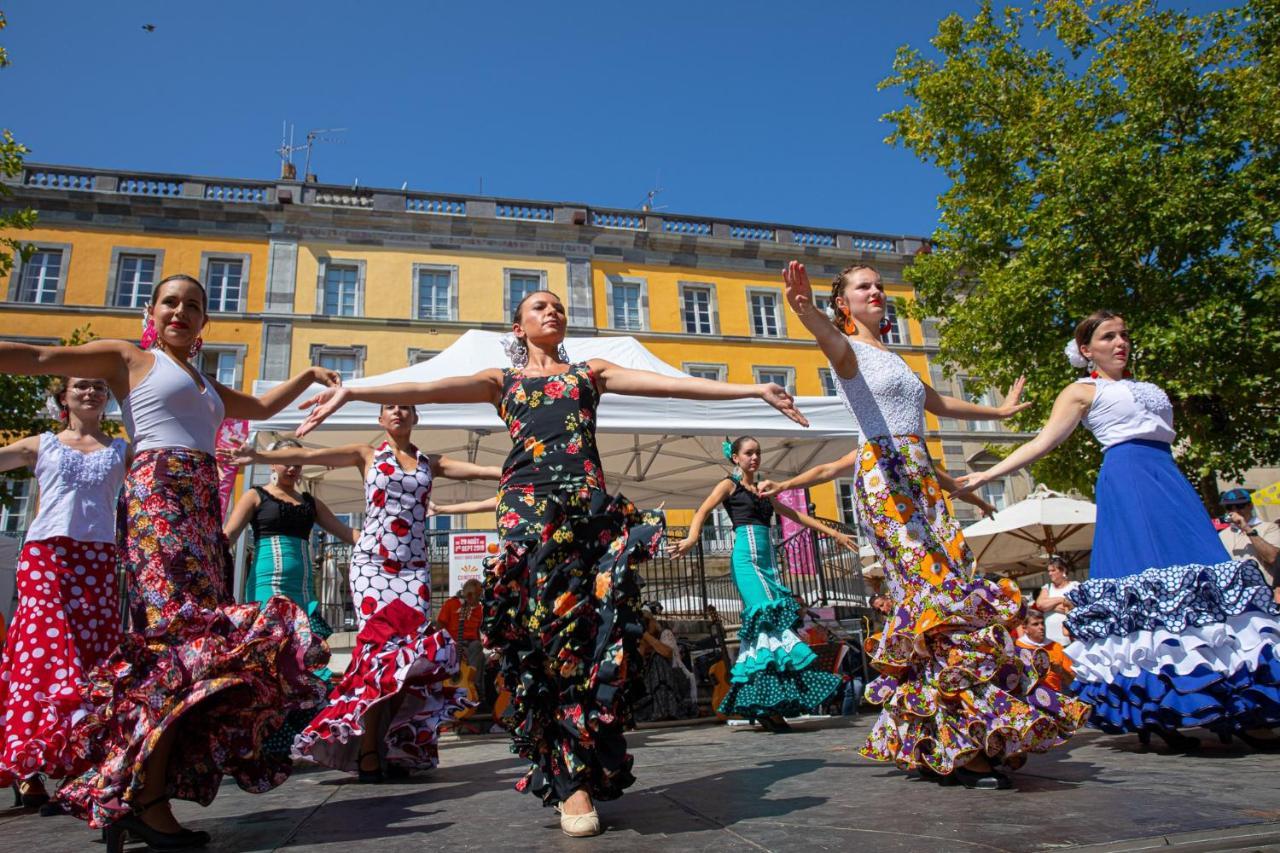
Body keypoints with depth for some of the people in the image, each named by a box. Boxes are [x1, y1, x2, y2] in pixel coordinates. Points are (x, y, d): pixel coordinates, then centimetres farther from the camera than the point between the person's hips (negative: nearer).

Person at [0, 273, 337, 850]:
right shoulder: (129, 358, 11)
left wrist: (307, 376, 43)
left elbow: (261, 407, 44)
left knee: (185, 635, -2)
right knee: (187, 633, -21)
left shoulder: (206, 385, 30)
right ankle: (146, 798, -19)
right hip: (158, 495, -7)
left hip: (201, 509, 7)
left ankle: (121, 797, 2)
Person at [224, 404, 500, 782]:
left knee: (412, 651, -6)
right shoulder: (367, 455, 8)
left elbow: (479, 470, 9)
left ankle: (397, 749, 1)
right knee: (378, 646, -11)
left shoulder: (431, 463, 15)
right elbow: (309, 455, -4)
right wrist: (259, 456, -16)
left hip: (414, 568, 3)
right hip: (372, 564, -3)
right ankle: (368, 752, -6)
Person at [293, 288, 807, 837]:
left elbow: (672, 383, 14)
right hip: (528, 503, -1)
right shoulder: (502, 379, 21)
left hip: (589, 502, 1)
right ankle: (572, 779, -5)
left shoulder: (590, 372, 24)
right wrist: (353, 392, -10)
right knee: (548, 626, -11)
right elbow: (429, 389, 5)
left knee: (592, 628, -10)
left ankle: (578, 775, -1)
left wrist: (754, 390, 7)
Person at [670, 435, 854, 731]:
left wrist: (834, 534, 29)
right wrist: (691, 539, -30)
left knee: (760, 626, -2)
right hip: (746, 559, -7)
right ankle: (768, 704, -24)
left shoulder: (762, 491, 25)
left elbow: (796, 515, 30)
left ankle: (755, 703, 0)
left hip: (767, 560, 7)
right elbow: (702, 511, -9)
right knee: (768, 617, -20)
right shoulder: (729, 485, 6)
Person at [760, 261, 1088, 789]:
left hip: (921, 481, 8)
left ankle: (926, 740, 7)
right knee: (941, 593, -18)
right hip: (885, 478, -8)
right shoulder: (849, 350, 2)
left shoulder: (889, 358, 26)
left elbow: (940, 404, 40)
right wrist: (806, 311, -47)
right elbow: (831, 340, -24)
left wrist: (999, 411, 52)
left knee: (941, 594, 1)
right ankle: (956, 746, -16)